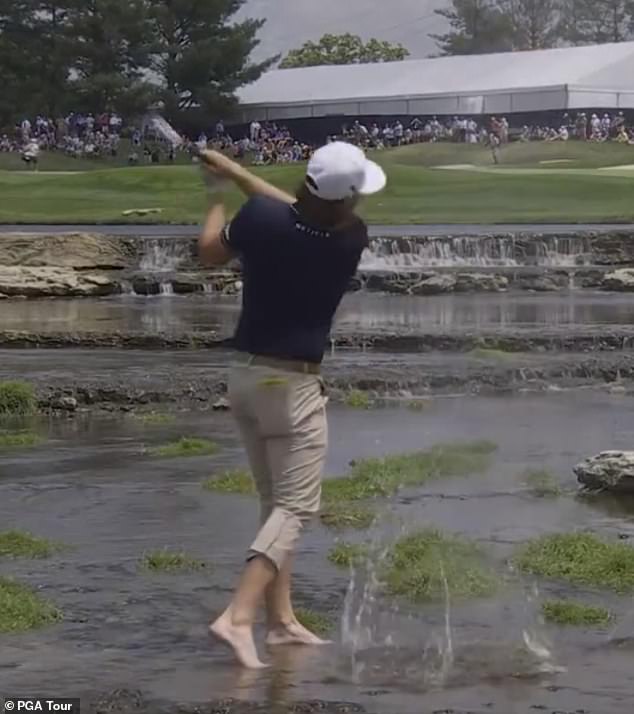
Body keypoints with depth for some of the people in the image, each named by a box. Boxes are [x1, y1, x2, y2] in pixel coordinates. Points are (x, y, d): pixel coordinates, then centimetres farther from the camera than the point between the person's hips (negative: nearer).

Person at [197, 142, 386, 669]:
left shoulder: (261, 218, -10)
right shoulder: (351, 239, -13)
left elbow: (210, 254, 9)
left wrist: (220, 198, 25)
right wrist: (237, 172, 9)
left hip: (246, 376, 5)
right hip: (293, 385, -5)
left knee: (276, 501, 16)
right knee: (296, 507, -5)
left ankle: (281, 619, 17)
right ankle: (238, 616, -21)